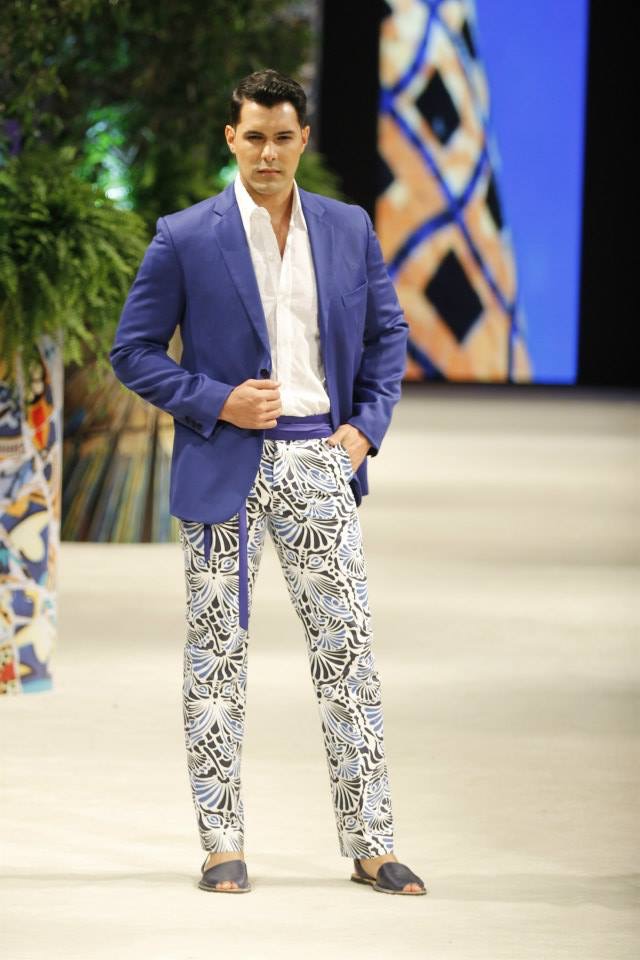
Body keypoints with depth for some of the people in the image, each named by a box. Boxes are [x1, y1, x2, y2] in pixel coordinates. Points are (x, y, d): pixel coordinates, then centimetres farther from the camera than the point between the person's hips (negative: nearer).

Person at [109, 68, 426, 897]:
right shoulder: (184, 239, -4)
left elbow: (387, 333, 15)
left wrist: (367, 424, 1)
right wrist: (218, 403, -12)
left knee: (348, 648, 0)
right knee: (217, 656, 2)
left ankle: (370, 843, 5)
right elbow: (133, 353, -1)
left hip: (319, 460, 2)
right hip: (225, 467, -2)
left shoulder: (349, 230, 6)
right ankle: (223, 844, 10)